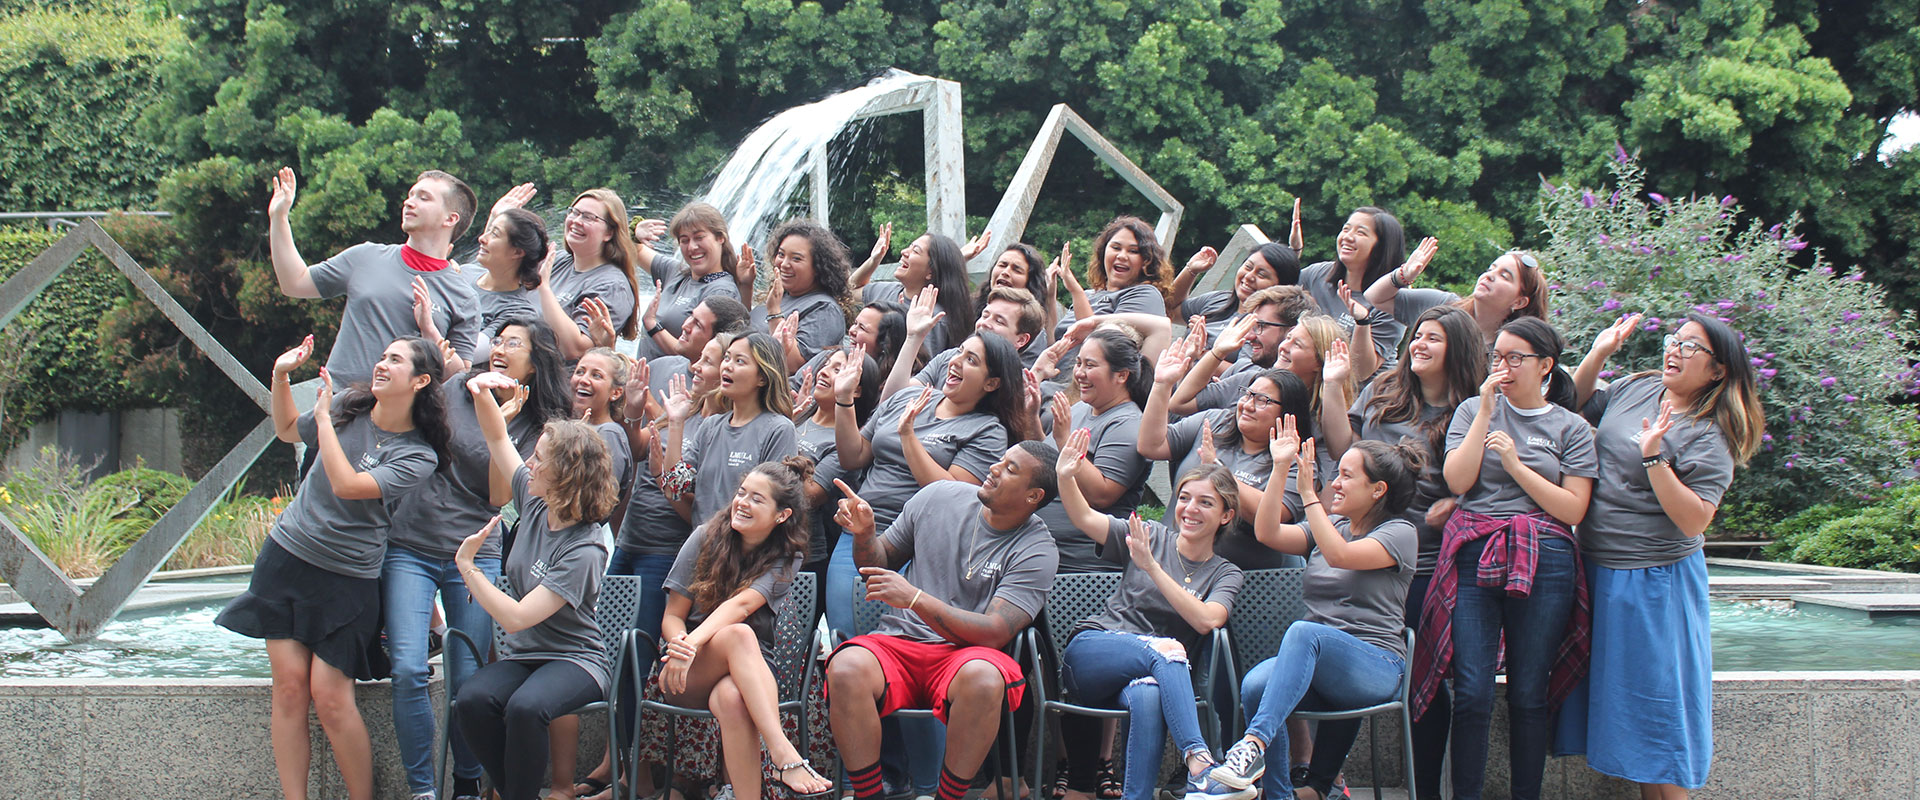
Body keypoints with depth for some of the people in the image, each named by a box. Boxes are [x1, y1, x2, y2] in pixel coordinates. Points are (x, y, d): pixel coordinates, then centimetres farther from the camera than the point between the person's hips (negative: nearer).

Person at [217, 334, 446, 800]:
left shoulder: (419, 456, -9)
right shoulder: (348, 407, 4)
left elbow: (346, 485, -22)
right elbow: (288, 432, 24)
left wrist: (323, 416, -14)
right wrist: (281, 376, 8)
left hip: (348, 578, -4)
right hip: (286, 555, 4)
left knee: (330, 697, -8)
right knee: (289, 686, -1)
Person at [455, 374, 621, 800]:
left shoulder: (583, 551, -21)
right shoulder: (535, 504, 1)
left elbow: (515, 617, -25)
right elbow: (498, 439, 14)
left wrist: (467, 565, -16)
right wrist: (481, 395, -5)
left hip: (576, 660, -7)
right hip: (521, 655, 7)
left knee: (524, 707, -38)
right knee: (470, 701, -26)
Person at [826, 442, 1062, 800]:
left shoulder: (1036, 551, -5)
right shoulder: (940, 496, 6)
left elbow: (993, 633, -16)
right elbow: (880, 564, 18)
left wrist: (915, 599, -23)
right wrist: (864, 534, -5)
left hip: (965, 654, -2)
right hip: (897, 641, 3)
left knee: (983, 677, -38)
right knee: (847, 668, -31)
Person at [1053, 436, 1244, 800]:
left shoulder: (1225, 574, 10)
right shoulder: (1152, 537, 12)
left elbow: (1206, 620, -12)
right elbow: (1085, 519, 1)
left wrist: (1151, 566, -20)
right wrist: (1064, 477, -18)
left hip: (1157, 670, 0)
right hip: (1090, 654, 0)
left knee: (1148, 695, -39)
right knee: (1167, 649, -33)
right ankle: (1199, 760, -46)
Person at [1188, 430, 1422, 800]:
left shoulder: (1400, 534, 3)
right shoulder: (1329, 526, 22)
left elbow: (1339, 555, -15)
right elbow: (1268, 533, 6)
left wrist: (1307, 492, -16)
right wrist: (1280, 469, 1)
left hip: (1375, 666, -5)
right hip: (1315, 661, 5)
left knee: (1304, 630, -37)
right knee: (1256, 685, -29)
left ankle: (1255, 743, -46)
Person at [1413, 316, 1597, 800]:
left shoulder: (1571, 428, 9)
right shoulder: (1473, 410, 12)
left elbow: (1573, 510, -1)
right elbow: (1457, 480, -3)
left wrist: (1515, 463, -8)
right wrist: (1486, 410, -4)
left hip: (1543, 564, 0)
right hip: (1474, 558, 0)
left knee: (1529, 696, 4)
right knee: (1472, 694, -6)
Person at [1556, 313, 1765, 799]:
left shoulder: (1711, 439, -13)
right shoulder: (1636, 389, 4)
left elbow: (1693, 521, -22)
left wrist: (1653, 457, -28)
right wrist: (1598, 355, 6)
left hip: (1653, 581, -7)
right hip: (1595, 569, 7)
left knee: (1653, 698, 1)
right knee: (1614, 693, 14)